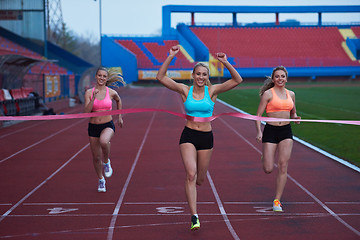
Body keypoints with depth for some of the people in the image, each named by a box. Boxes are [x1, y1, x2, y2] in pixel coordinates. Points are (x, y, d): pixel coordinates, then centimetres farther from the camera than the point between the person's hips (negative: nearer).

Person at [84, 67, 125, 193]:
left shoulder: (111, 92, -3)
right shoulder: (89, 92, -4)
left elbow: (118, 101, 20)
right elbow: (87, 111, -14)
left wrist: (120, 117, 20)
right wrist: (93, 98, -25)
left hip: (108, 125, -1)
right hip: (93, 127, 2)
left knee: (104, 141, -37)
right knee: (96, 157, 8)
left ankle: (106, 162, -7)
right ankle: (101, 180, 32)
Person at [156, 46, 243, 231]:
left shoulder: (212, 91, 1)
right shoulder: (185, 90, -1)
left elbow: (237, 80, -6)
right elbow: (161, 77, -7)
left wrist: (225, 63, -17)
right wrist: (171, 57, -14)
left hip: (206, 137, 2)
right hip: (188, 136, -2)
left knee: (201, 178, 11)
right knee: (191, 174, -17)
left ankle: (190, 192, 48)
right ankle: (194, 216, -17)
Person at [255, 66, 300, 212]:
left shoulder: (291, 94, 12)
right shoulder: (268, 94, -3)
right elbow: (258, 115, -5)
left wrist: (295, 117, 1)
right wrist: (258, 132, -18)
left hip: (286, 131, 4)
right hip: (270, 131, -3)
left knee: (283, 166, -6)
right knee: (268, 169, -5)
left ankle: (277, 200, 3)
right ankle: (265, 159, 34)